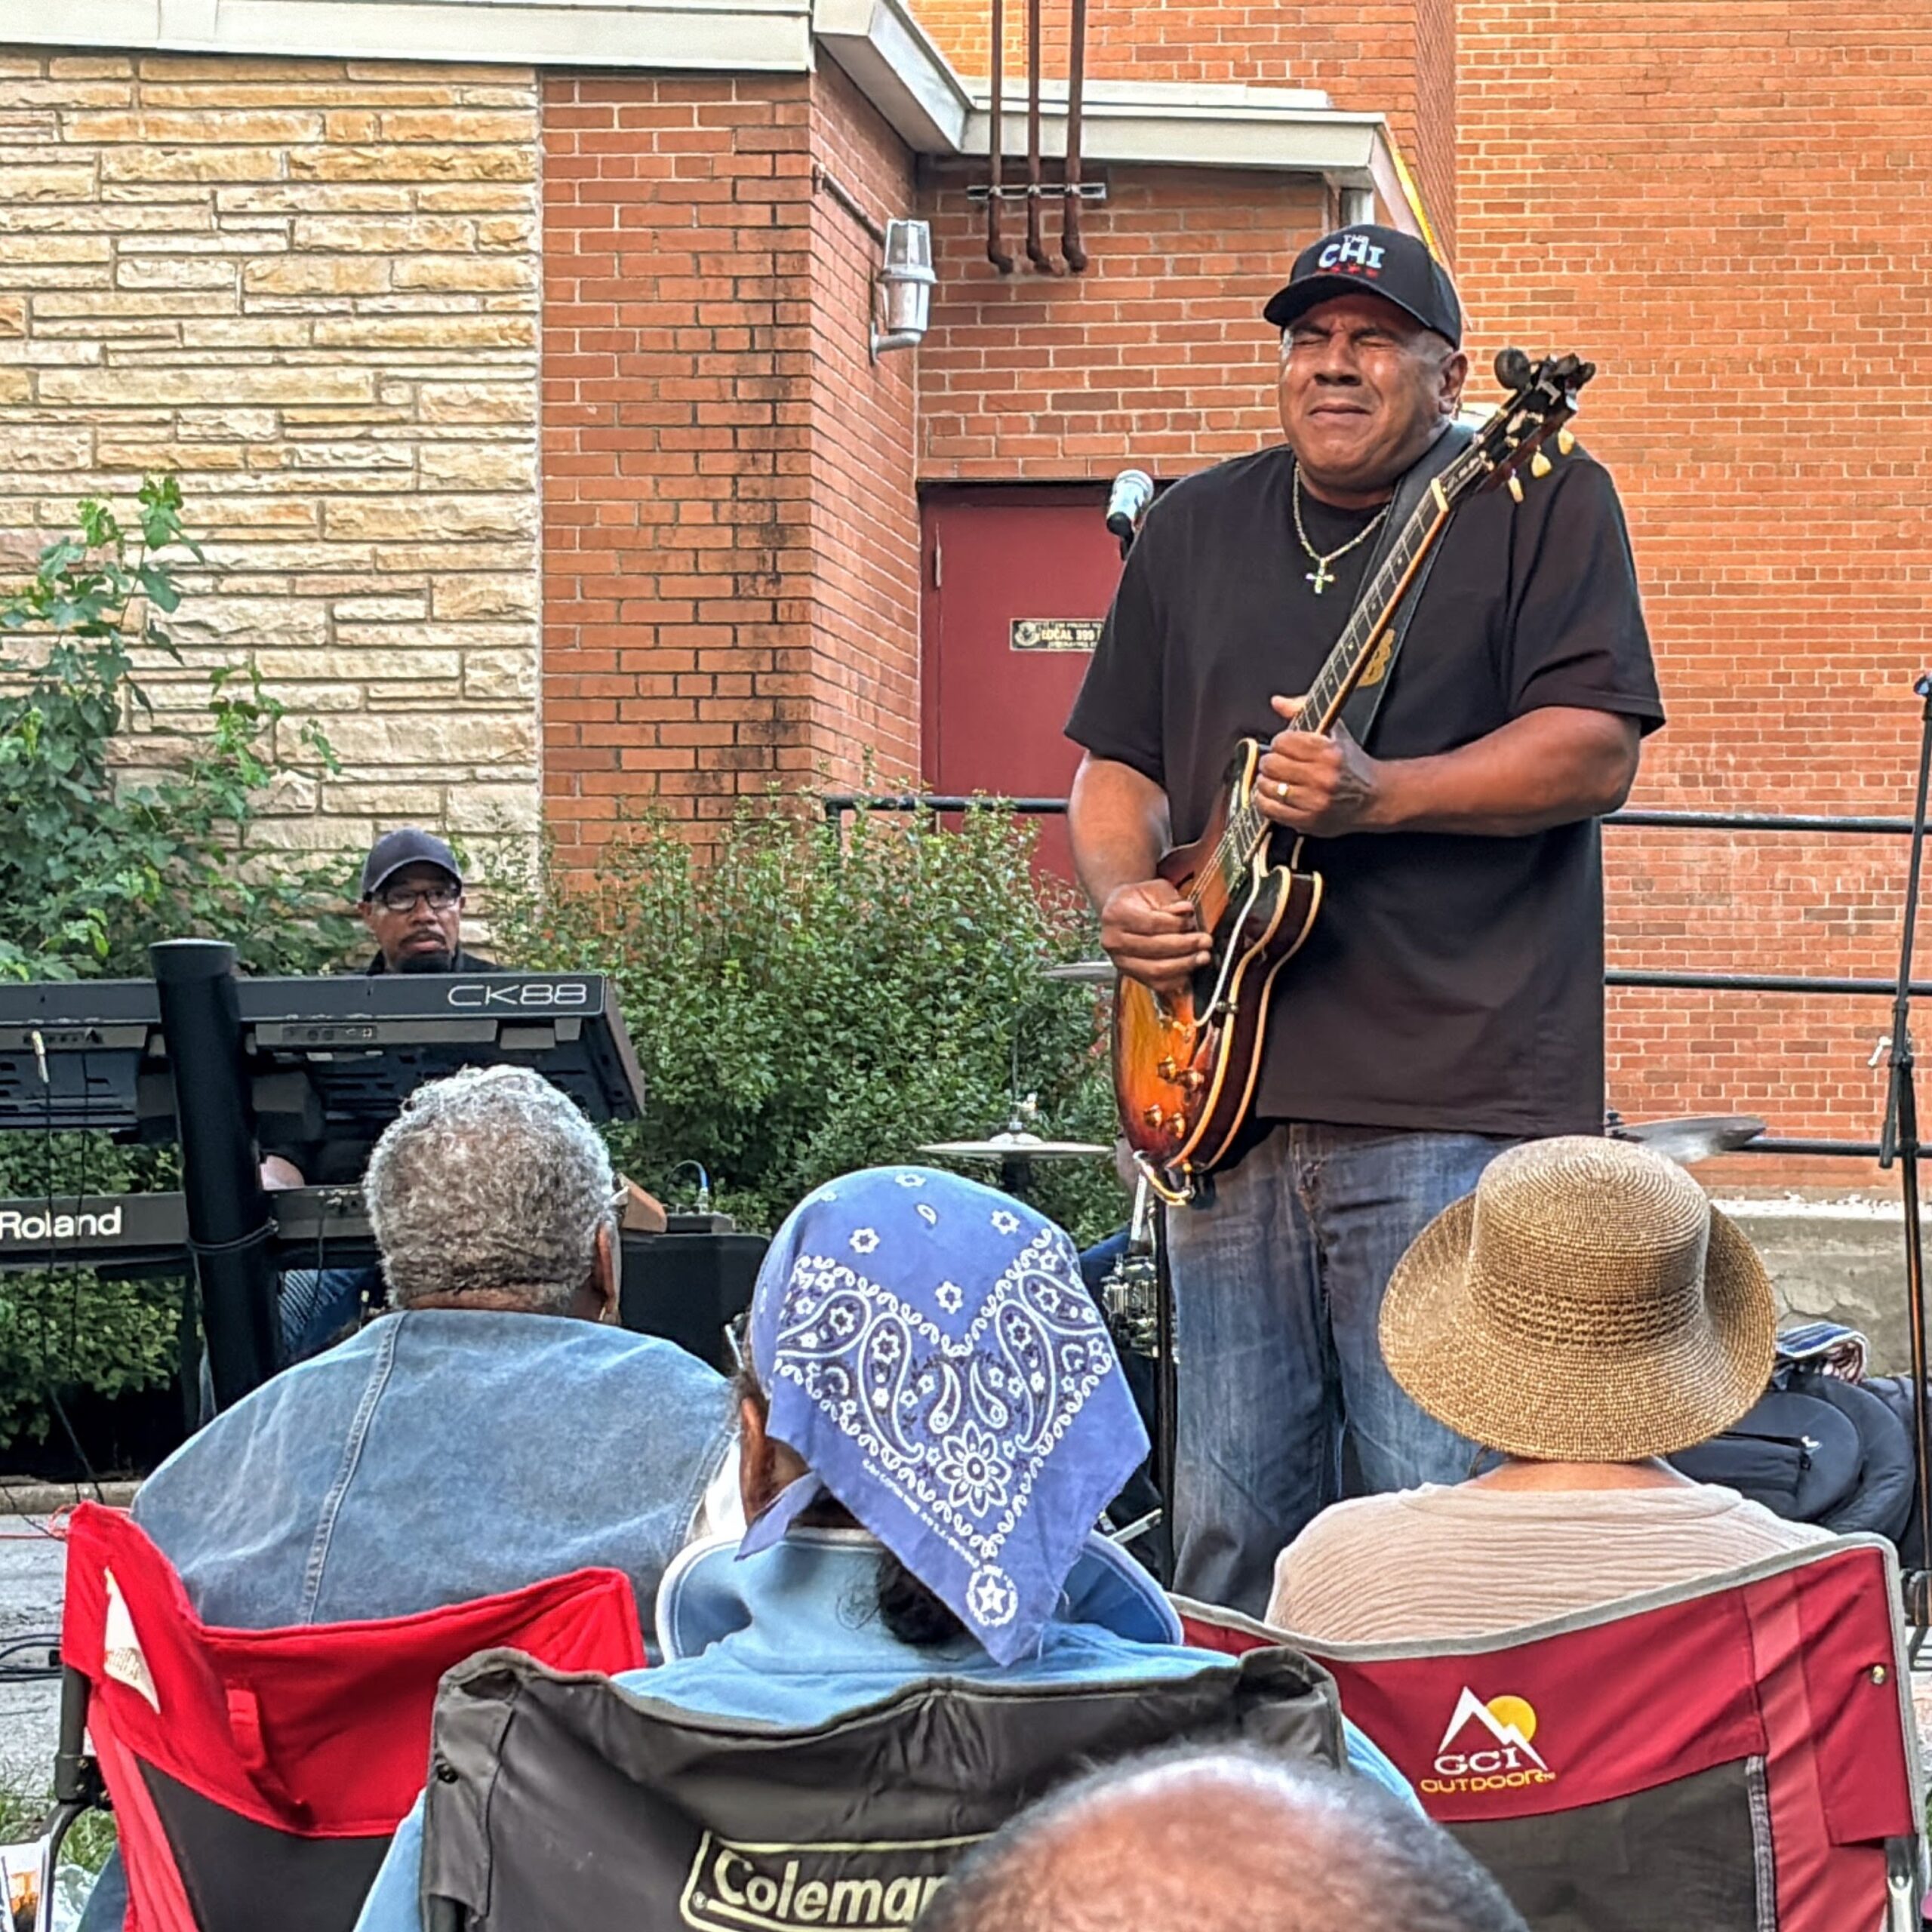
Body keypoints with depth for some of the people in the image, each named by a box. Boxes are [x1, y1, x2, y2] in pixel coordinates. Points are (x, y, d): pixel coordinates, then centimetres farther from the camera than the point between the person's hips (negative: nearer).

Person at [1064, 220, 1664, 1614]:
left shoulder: (1539, 503, 1)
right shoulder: (1197, 528, 18)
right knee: (1233, 1536, 9)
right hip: (1228, 1093, 5)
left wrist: (1375, 796, -20)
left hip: (1452, 1096, -5)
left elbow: (1595, 752, -9)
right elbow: (1116, 763, 22)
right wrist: (1124, 893, 1)